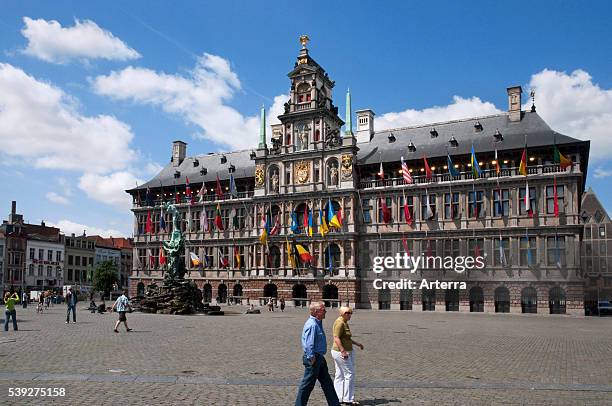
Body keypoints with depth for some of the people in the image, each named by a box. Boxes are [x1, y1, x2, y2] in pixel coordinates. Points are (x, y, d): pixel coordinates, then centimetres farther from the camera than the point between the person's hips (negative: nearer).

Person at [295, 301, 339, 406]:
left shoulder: (317, 323, 10)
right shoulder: (312, 325, -22)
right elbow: (309, 344, -25)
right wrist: (312, 358, -22)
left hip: (319, 358, 11)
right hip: (314, 359, -10)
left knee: (327, 383, 16)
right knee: (307, 384, 1)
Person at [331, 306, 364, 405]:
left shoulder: (344, 322, 15)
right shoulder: (340, 323, -16)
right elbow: (336, 338, -23)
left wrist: (357, 344, 30)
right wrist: (343, 351, -29)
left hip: (340, 352, 10)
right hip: (342, 352, -10)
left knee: (339, 375, 12)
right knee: (349, 374, -5)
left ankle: (338, 398, 18)